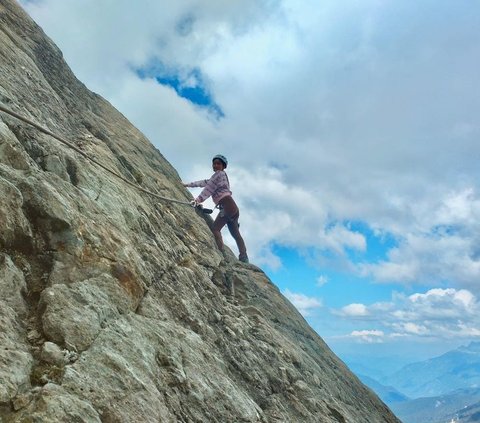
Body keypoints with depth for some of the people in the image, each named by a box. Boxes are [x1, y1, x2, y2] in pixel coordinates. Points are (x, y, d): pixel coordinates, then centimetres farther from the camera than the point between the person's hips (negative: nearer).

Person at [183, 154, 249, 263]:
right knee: (236, 234, 7)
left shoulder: (220, 173, 2)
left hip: (227, 205, -10)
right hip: (233, 208, 10)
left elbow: (209, 188, -8)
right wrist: (188, 184, 36)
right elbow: (204, 182, 33)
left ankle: (222, 253, -25)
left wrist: (199, 199, -15)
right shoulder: (217, 176, 29)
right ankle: (244, 257, 5)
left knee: (215, 228, -14)